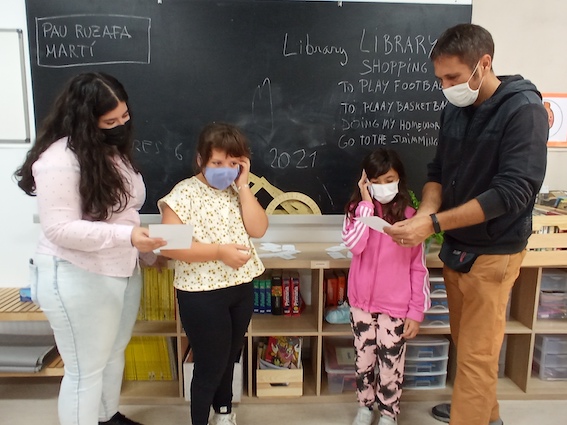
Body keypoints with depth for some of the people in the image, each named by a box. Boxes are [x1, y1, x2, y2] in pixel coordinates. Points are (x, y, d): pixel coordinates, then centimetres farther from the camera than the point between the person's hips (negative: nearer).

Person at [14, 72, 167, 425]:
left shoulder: (113, 148, 8)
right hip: (78, 278, -8)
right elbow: (60, 229, -24)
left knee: (114, 354, 24)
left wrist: (145, 250, 17)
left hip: (124, 270, 9)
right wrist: (127, 235, -33)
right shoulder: (59, 159, -20)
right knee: (86, 370, 8)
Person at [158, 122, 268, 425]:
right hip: (202, 294, -6)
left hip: (241, 288, 6)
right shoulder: (184, 193, -12)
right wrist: (218, 251, -25)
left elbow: (258, 229, -6)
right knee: (210, 365, 8)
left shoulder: (236, 191, 5)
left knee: (229, 358, 23)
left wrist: (243, 185, -10)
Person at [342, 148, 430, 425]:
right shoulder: (358, 210, -3)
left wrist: (416, 312, -6)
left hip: (395, 307, -2)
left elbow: (418, 268, -5)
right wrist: (367, 203, -19)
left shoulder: (410, 216, -8)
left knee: (390, 365, 11)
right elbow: (354, 245, -22)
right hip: (362, 302, 2)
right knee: (364, 361, 18)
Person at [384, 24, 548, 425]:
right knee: (466, 343, 20)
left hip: (492, 253, -6)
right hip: (455, 247, 7)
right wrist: (426, 213, -13)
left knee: (477, 355, 3)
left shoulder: (524, 109, -15)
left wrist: (433, 224, -28)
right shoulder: (455, 111, 4)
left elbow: (513, 191, -23)